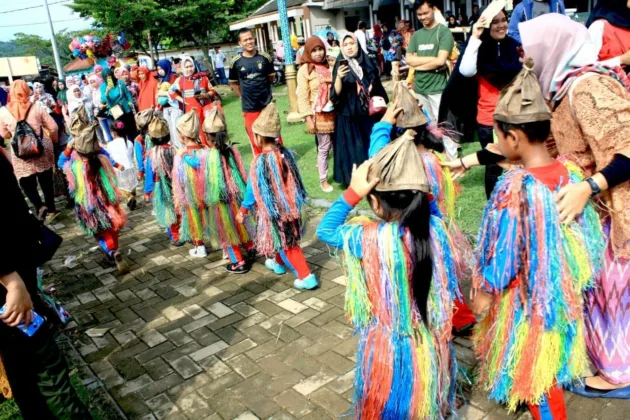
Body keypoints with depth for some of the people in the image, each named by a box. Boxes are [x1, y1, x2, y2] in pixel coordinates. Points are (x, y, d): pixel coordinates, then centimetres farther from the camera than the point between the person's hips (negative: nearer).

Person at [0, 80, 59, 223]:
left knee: (27, 183, 12)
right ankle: (51, 209, 20)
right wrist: (53, 141, 16)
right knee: (46, 181, 15)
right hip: (42, 150, 1)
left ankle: (39, 206, -9)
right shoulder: (36, 108, -6)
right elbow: (53, 127, -3)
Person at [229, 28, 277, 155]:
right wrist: (244, 96, 3)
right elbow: (233, 83, 7)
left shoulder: (265, 58, -3)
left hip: (268, 104, 0)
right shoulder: (236, 62, -5)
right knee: (255, 139, 8)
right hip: (249, 108, 0)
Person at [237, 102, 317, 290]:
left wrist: (243, 210, 2)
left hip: (273, 209, -7)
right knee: (286, 239, 25)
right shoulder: (286, 153, -5)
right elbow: (294, 181, 6)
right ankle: (278, 263, 48)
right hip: (290, 206, 7)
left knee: (285, 243, 5)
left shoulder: (260, 161, -21)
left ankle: (306, 277, 5)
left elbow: (253, 190, -12)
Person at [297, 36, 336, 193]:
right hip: (319, 114, -4)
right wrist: (308, 118, -13)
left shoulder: (327, 66, 10)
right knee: (324, 147, 0)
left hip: (333, 112, 4)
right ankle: (323, 180, 15)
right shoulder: (305, 70, -4)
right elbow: (302, 97, -8)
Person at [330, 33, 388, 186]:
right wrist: (338, 78, -29)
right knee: (354, 148, 0)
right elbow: (336, 93, -14)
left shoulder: (368, 63, 6)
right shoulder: (340, 66, -3)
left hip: (369, 113, 4)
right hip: (349, 115, -3)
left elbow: (378, 88, 16)